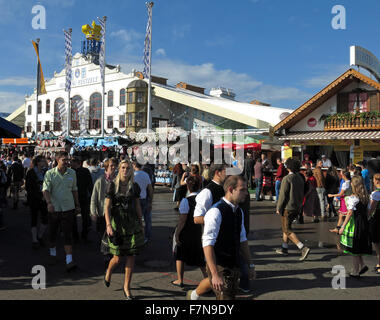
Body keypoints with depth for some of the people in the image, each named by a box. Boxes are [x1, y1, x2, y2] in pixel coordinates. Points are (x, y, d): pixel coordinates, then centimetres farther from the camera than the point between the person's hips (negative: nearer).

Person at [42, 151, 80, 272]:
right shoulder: (50, 174, -4)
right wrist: (49, 203, -29)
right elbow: (45, 190, -12)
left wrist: (77, 205, 17)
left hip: (68, 208, 1)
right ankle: (53, 254, 37)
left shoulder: (72, 173, 6)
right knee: (52, 233, 13)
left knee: (68, 235, -5)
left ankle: (69, 260, -6)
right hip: (53, 208, 0)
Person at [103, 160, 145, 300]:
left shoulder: (134, 186, 6)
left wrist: (141, 223, 14)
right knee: (117, 258, -1)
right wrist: (108, 225, -17)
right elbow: (107, 207, -7)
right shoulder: (113, 185, -4)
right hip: (117, 223, -3)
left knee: (131, 256, 2)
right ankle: (108, 272, 35)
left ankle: (126, 287, 15)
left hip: (132, 224, 3)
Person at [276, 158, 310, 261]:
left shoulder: (287, 179, -17)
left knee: (287, 230, -4)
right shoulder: (300, 178, 7)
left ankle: (303, 248, -15)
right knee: (286, 227, 20)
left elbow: (283, 195, -17)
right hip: (297, 208, 8)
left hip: (288, 208, -8)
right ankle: (284, 248, 28)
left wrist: (278, 208, -7)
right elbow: (302, 194, 13)